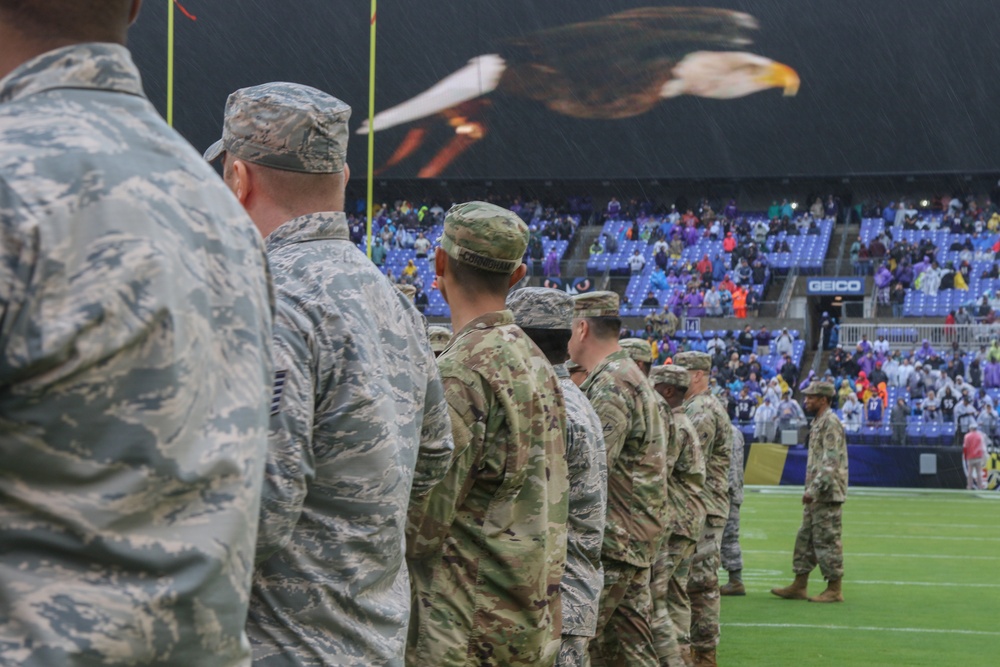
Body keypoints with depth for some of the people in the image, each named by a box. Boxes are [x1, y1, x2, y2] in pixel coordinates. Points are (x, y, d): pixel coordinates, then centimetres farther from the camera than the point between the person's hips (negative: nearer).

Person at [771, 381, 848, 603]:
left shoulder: (831, 423, -15)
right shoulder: (818, 423, 17)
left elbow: (831, 463, -22)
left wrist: (813, 490, -24)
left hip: (828, 494, -10)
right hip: (816, 495, 10)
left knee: (827, 540, -6)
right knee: (805, 539, 11)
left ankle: (834, 590, -1)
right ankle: (799, 587, 16)